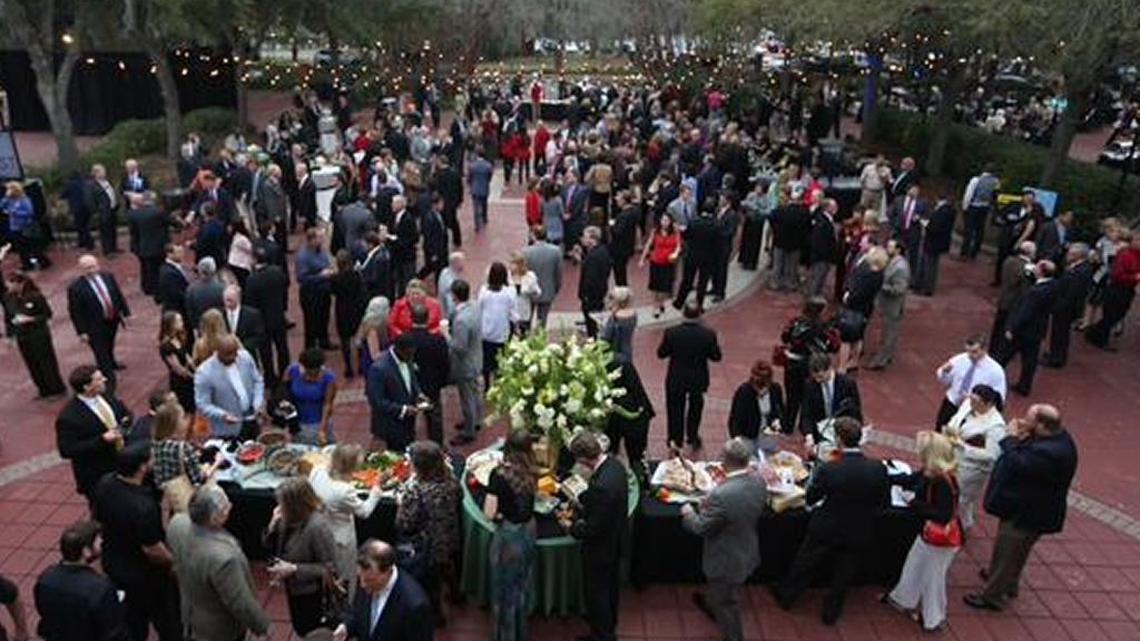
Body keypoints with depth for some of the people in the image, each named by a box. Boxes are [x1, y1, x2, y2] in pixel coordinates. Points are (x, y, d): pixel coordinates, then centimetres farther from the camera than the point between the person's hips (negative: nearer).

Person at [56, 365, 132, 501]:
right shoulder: (68, 417, -23)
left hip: (123, 464, 6)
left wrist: (126, 422, -12)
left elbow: (125, 413, 12)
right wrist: (102, 439, -30)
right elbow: (67, 450, -24)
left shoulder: (106, 395, -3)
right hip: (96, 478, -6)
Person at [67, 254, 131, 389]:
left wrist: (126, 313, 6)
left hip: (113, 320, 6)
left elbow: (119, 295, 4)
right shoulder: (75, 287, -21)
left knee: (110, 345, 29)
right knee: (101, 353, -1)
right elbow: (75, 312, -15)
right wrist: (82, 332, -14)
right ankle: (109, 380, 9)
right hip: (95, 327, -5)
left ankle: (111, 362, 56)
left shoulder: (108, 276, -7)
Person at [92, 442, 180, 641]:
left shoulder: (104, 483, -16)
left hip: (113, 564, 7)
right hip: (145, 574, -7)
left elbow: (96, 517, 3)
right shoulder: (143, 506, -39)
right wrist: (174, 563, -9)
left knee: (131, 617, 30)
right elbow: (152, 550, -28)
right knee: (167, 619, 18)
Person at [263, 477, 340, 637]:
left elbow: (329, 568, -26)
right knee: (301, 630, 27)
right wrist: (272, 525, -16)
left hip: (313, 596, -7)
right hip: (294, 590, 7)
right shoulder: (289, 519, -10)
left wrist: (294, 569, -29)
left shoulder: (318, 526, -32)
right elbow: (270, 547, 3)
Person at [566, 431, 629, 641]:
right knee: (610, 586, 30)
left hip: (601, 547, -9)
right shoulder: (615, 464, -13)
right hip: (616, 540, 9)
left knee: (596, 592, 17)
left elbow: (593, 528, -29)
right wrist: (582, 502, 5)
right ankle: (609, 622, 53)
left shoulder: (601, 486, -40)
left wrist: (573, 528, -13)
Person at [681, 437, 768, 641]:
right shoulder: (759, 485, -16)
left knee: (727, 604, 20)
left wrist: (688, 513, -4)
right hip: (747, 553, 7)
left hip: (726, 562, -7)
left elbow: (702, 528, -25)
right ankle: (712, 605, 63)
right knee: (720, 590, 36)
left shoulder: (721, 495, -39)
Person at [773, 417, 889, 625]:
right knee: (843, 576, 24)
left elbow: (810, 498, -13)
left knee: (804, 565, 23)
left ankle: (786, 597, 44)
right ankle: (831, 612, 43)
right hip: (859, 534, 2)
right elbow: (883, 503, -7)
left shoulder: (829, 469, -28)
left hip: (826, 530, -1)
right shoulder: (879, 468, -21)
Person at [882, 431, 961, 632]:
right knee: (913, 566, 25)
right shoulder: (929, 473, -7)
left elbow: (944, 516, -32)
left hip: (942, 539, -9)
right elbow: (910, 480, 10)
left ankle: (934, 619, 32)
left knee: (932, 578, 11)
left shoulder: (944, 482, -33)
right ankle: (903, 600, 47)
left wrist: (916, 505, -30)